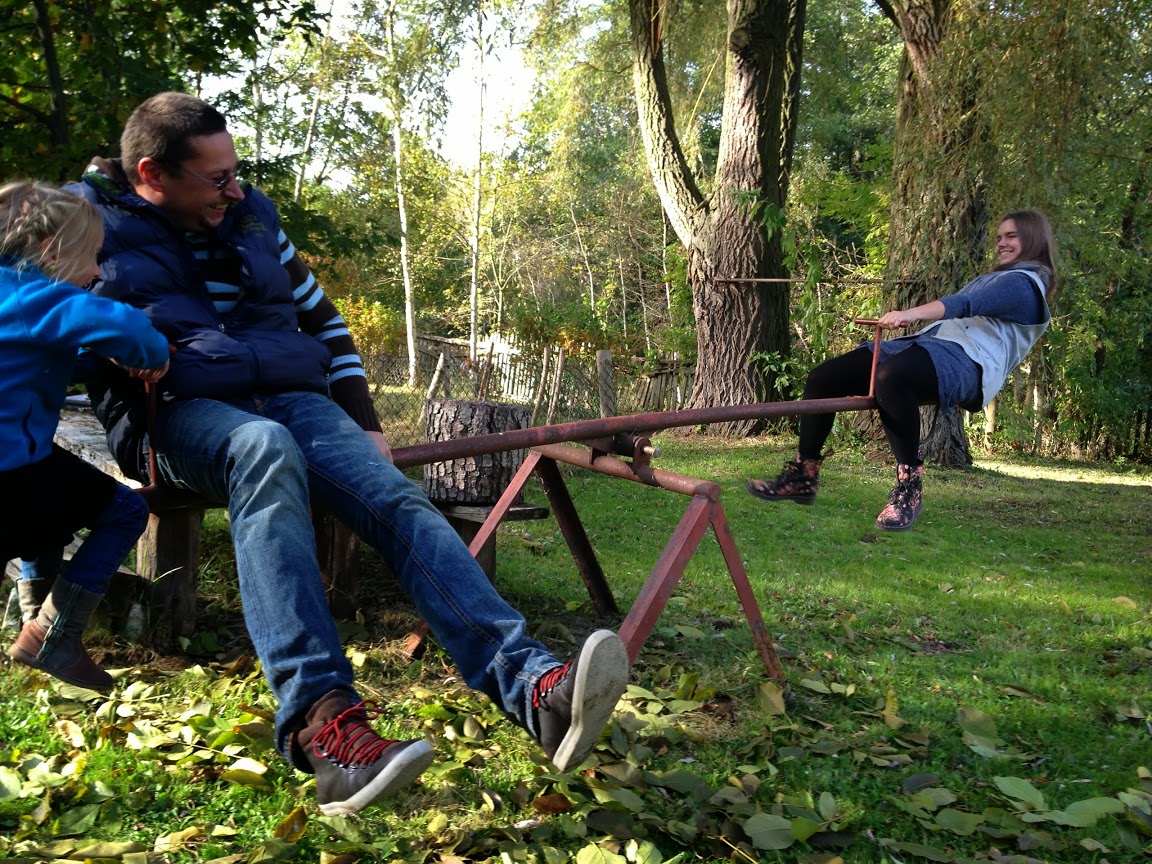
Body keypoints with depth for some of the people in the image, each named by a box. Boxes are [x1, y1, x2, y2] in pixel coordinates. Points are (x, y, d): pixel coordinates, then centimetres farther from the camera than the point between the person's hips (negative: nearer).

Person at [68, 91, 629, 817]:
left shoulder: (251, 216, 16)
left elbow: (323, 321, 22)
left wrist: (363, 422, 15)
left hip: (291, 398, 4)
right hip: (179, 412, -4)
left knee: (396, 497, -25)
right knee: (266, 448, -40)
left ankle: (533, 688, -42)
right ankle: (320, 717, -51)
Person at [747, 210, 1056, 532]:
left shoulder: (1026, 283, 1)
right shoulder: (988, 279, 34)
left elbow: (968, 303, -17)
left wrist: (913, 313, -32)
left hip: (965, 360, -10)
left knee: (890, 376, -43)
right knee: (822, 378, -3)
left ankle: (910, 484, -32)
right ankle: (803, 475, 5)